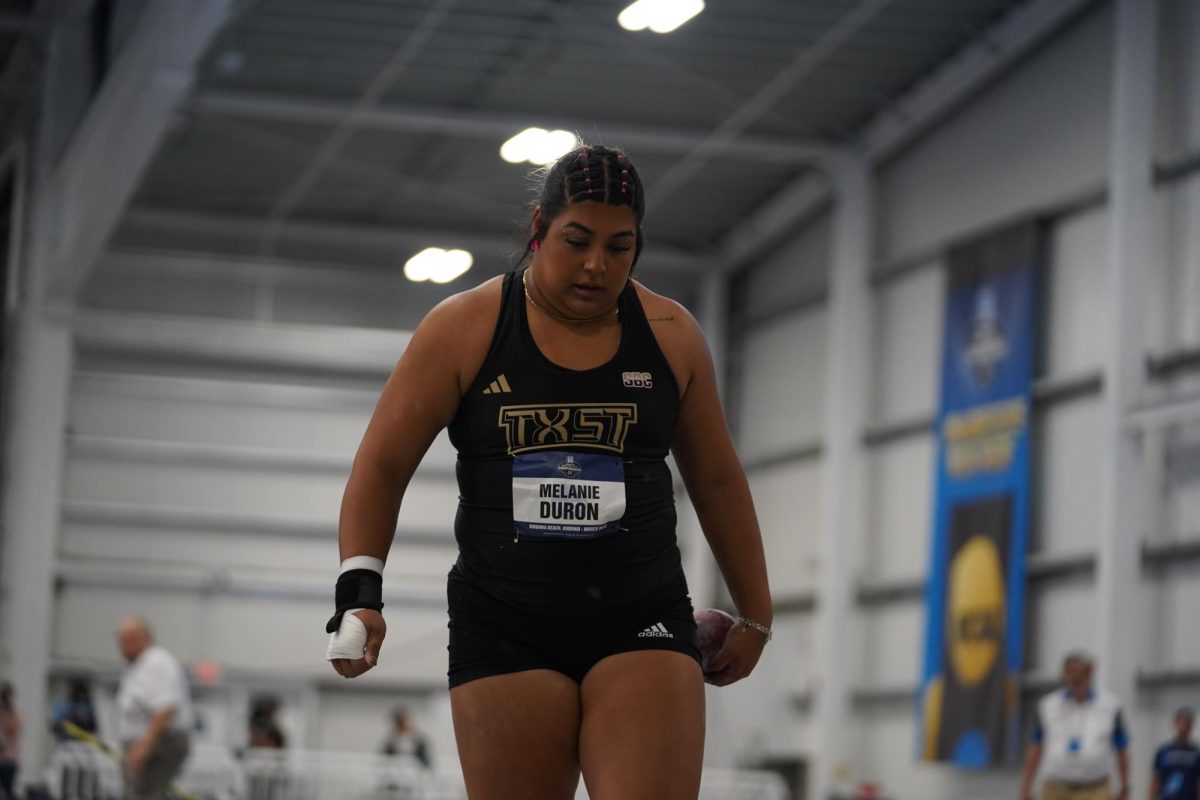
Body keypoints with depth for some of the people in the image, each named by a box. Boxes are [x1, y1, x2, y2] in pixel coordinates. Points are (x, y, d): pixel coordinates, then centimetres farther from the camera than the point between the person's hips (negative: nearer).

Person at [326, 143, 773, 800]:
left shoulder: (670, 335, 7)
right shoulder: (464, 328, 1)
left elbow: (717, 481, 17)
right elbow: (382, 465, 3)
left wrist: (754, 616, 21)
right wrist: (359, 590, -10)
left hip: (641, 625, 1)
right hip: (503, 631, -1)